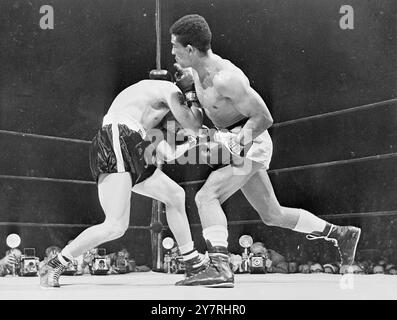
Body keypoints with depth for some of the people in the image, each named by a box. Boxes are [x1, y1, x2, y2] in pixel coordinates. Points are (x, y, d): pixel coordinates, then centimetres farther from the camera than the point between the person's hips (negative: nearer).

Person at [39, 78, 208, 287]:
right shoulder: (169, 89, 7)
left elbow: (167, 154, 21)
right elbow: (192, 124, -3)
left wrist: (191, 142, 30)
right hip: (112, 147, -10)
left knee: (175, 195, 16)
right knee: (116, 226, -17)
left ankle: (193, 264, 24)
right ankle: (53, 266, -6)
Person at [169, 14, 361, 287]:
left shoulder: (225, 79, -25)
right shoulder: (201, 66, 1)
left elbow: (264, 118, -19)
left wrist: (241, 140, -31)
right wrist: (187, 74, 19)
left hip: (250, 144, -10)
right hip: (240, 145, 10)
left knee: (206, 197, -25)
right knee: (272, 215, 17)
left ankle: (220, 269, -34)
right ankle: (342, 235, 29)